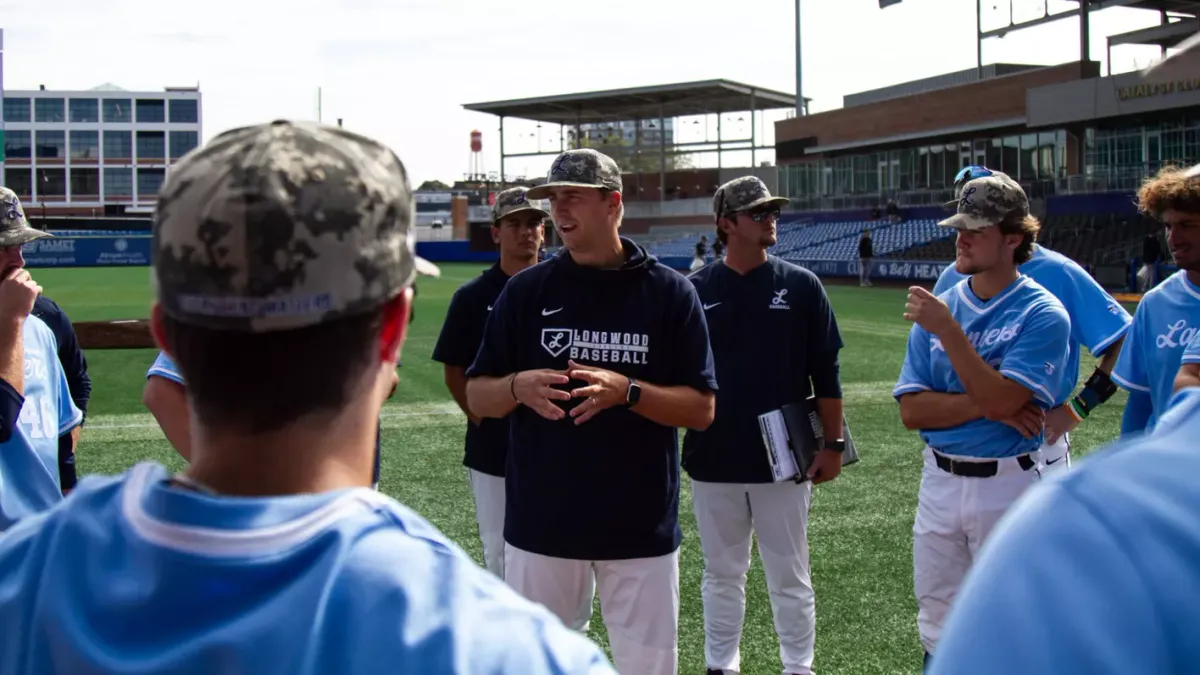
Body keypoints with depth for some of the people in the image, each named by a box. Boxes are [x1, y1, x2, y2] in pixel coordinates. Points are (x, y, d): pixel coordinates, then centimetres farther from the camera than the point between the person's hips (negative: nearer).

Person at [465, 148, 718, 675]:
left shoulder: (670, 292, -2)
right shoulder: (526, 291, 3)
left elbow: (701, 410, -3)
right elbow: (477, 398, 6)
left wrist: (626, 391, -20)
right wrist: (518, 387, -16)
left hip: (642, 525, -1)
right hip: (540, 522, 1)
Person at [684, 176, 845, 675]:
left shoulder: (801, 286, -1)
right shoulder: (695, 290, 0)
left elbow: (825, 373, 1)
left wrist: (832, 444, -2)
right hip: (712, 460, 1)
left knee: (790, 577, 9)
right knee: (721, 574, 14)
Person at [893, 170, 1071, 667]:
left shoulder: (1042, 314, -9)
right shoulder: (938, 307, 5)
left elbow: (1002, 400, -22)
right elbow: (912, 411, -1)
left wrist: (946, 330, -22)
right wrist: (984, 405, -15)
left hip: (1007, 485, -4)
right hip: (939, 481, 5)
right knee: (937, 629, 14)